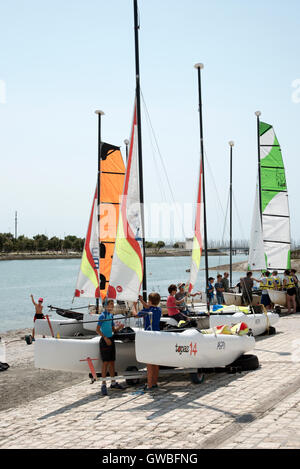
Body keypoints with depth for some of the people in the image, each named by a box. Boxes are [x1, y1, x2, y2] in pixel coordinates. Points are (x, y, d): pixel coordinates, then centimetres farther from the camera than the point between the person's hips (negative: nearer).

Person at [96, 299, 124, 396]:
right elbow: (97, 329, -16)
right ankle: (103, 385, -6)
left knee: (112, 362, 12)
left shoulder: (111, 315, 13)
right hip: (105, 340, -8)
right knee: (105, 362, -9)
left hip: (111, 339, 8)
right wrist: (105, 338, -22)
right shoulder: (102, 315, -11)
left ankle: (113, 383, 21)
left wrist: (119, 327, -2)